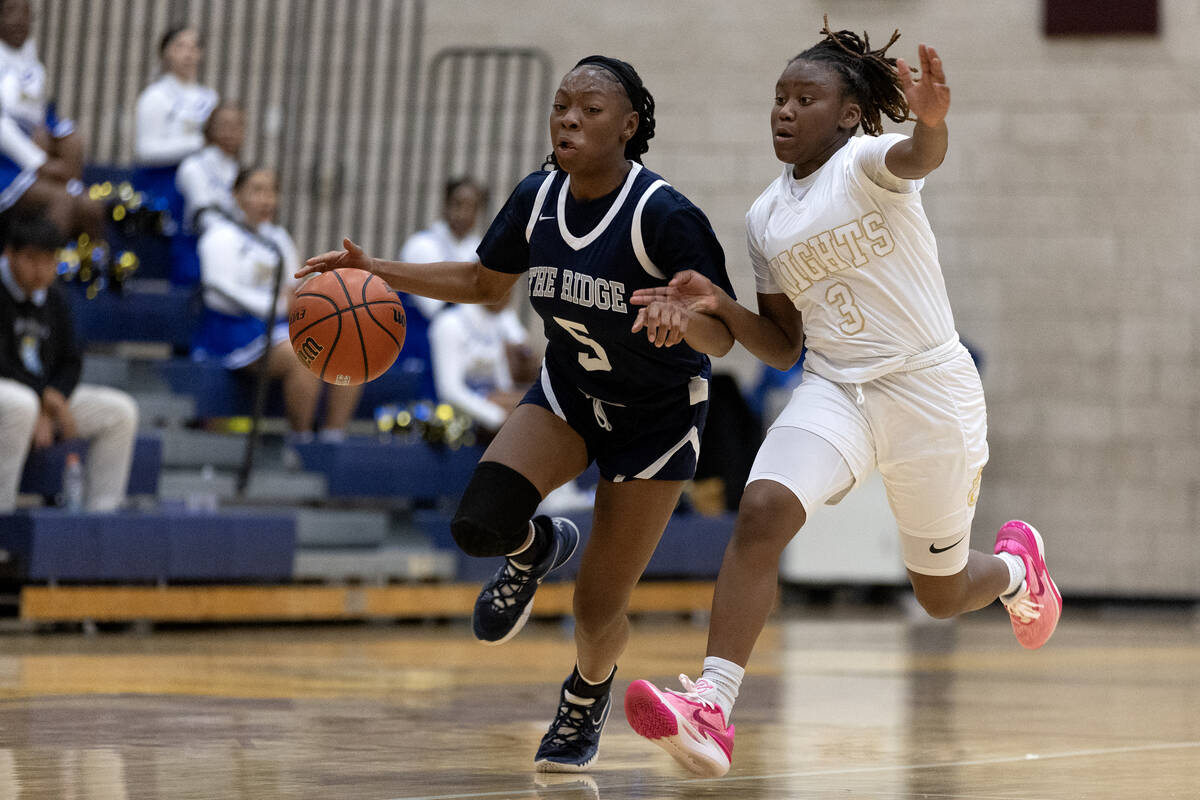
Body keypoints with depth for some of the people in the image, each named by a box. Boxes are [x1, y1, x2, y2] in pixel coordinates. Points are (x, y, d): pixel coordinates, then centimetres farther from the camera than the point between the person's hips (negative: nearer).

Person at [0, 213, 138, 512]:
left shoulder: (53, 298, 10)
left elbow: (70, 363, 11)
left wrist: (46, 412, -8)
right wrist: (47, 397, -18)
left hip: (47, 394, 8)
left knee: (121, 410, -5)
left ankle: (102, 512, -5)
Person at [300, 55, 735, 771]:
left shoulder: (666, 216, -26)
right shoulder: (537, 199, -10)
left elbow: (722, 340, -22)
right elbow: (485, 282, 8)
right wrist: (379, 271, -2)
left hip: (657, 416, -4)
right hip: (569, 392, 4)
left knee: (597, 610, -1)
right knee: (479, 524, -22)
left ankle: (589, 692, 35)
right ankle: (537, 549, 15)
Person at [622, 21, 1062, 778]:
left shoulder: (866, 161, -8)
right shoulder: (765, 218, 9)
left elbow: (919, 157, -35)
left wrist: (932, 122, -60)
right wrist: (721, 306, -6)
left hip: (930, 388, -4)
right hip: (834, 390, 4)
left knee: (941, 595, 10)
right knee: (762, 510, -26)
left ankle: (1016, 564, 47)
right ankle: (711, 709, -33)